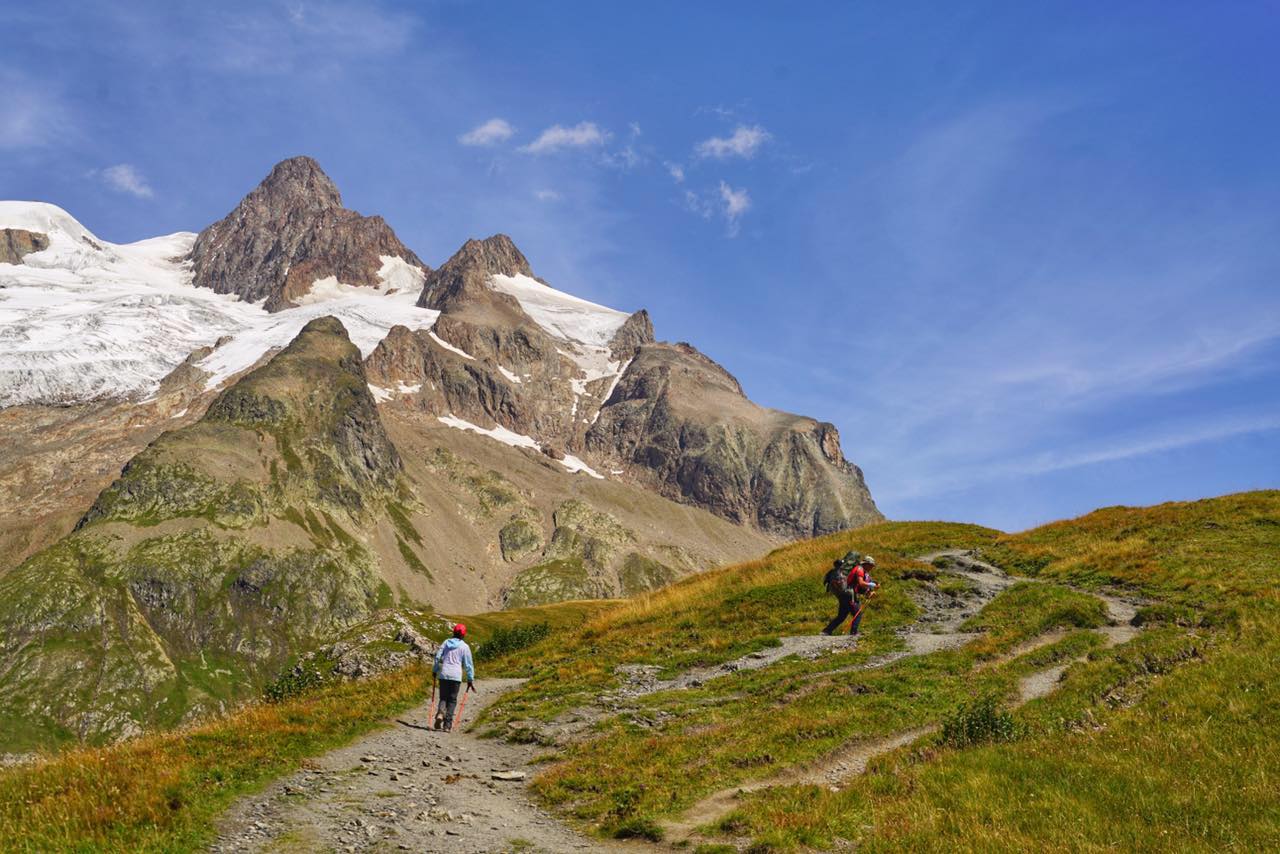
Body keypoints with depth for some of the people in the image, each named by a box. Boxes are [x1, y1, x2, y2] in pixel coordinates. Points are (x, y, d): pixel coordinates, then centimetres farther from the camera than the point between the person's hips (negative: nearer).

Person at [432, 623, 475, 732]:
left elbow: (438, 657, 6)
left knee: (443, 697, 13)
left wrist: (434, 670, 19)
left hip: (443, 675, 2)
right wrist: (470, 680, 7)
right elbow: (468, 664, 1)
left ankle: (440, 713, -17)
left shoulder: (446, 643, 7)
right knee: (452, 700, 7)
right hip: (456, 676, -2)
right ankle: (447, 724, -1)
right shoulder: (464, 647, -1)